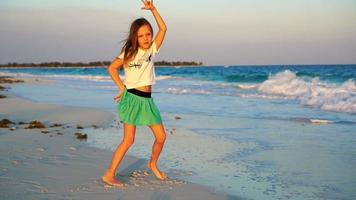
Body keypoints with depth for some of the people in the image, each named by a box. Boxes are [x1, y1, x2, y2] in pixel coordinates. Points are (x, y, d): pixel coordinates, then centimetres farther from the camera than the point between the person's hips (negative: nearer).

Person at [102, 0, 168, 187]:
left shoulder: (152, 49, 8)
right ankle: (109, 175, -2)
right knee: (128, 140, -9)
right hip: (132, 98, -6)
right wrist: (121, 87, -7)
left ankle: (153, 164, 32)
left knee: (161, 136, 8)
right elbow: (111, 68, -6)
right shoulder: (130, 52, -5)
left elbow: (163, 28, 2)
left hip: (147, 100, 6)